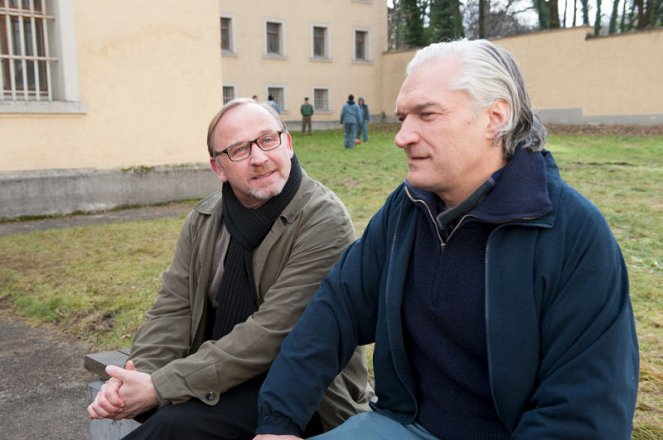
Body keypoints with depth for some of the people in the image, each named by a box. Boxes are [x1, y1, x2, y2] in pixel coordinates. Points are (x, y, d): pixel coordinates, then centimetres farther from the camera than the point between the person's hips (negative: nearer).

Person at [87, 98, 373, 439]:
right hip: (221, 375, 6)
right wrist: (140, 374, -19)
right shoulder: (204, 220, 2)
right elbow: (174, 307, 1)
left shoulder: (324, 221, -19)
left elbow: (270, 334, -24)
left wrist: (160, 387, -25)